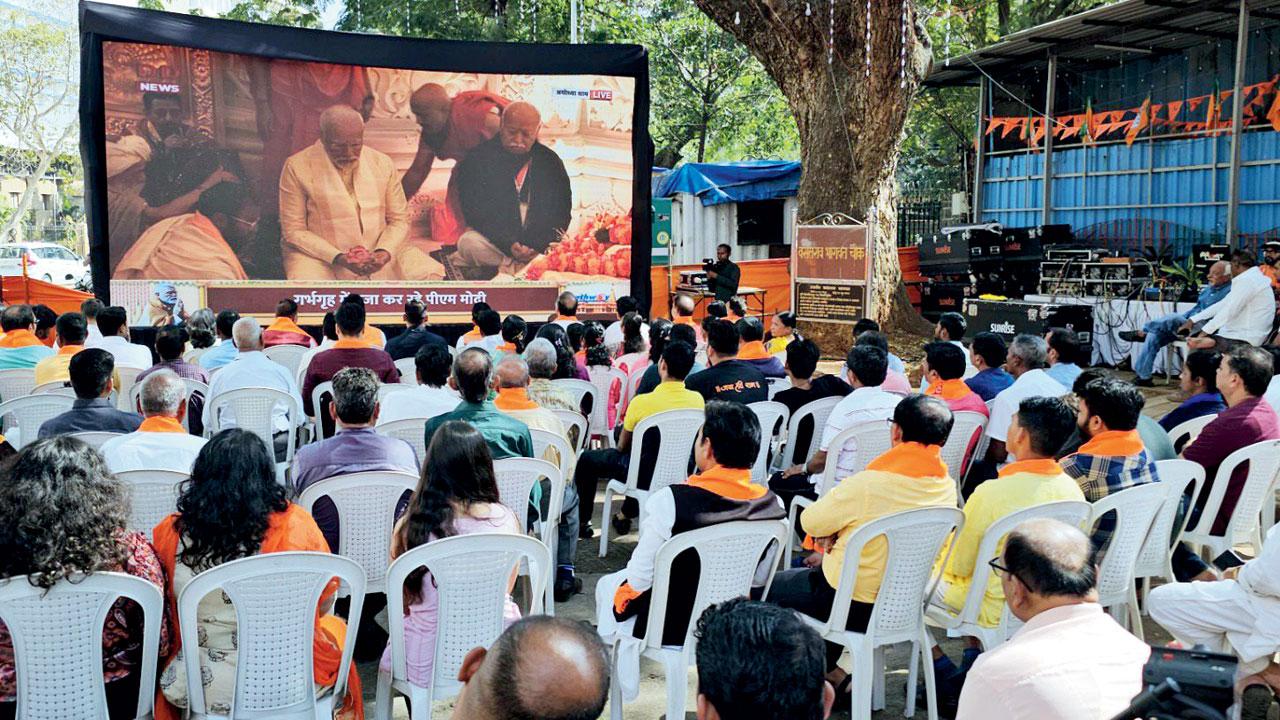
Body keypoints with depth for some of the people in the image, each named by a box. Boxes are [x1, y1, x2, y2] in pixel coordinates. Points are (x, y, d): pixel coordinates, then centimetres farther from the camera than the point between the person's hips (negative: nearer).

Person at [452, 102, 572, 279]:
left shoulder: (550, 162, 7)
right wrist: (509, 245, -22)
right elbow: (475, 213, -7)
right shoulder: (478, 158, -1)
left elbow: (560, 214, 5)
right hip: (493, 240, -1)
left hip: (541, 245, 1)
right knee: (469, 243, -33)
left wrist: (538, 246, -15)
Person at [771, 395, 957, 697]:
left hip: (854, 607, -6)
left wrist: (833, 532, 6)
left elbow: (811, 522, -13)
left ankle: (831, 674, 19)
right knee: (822, 570, 31)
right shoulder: (947, 488, -7)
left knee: (769, 586, 16)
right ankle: (829, 671, 30)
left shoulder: (868, 485, -28)